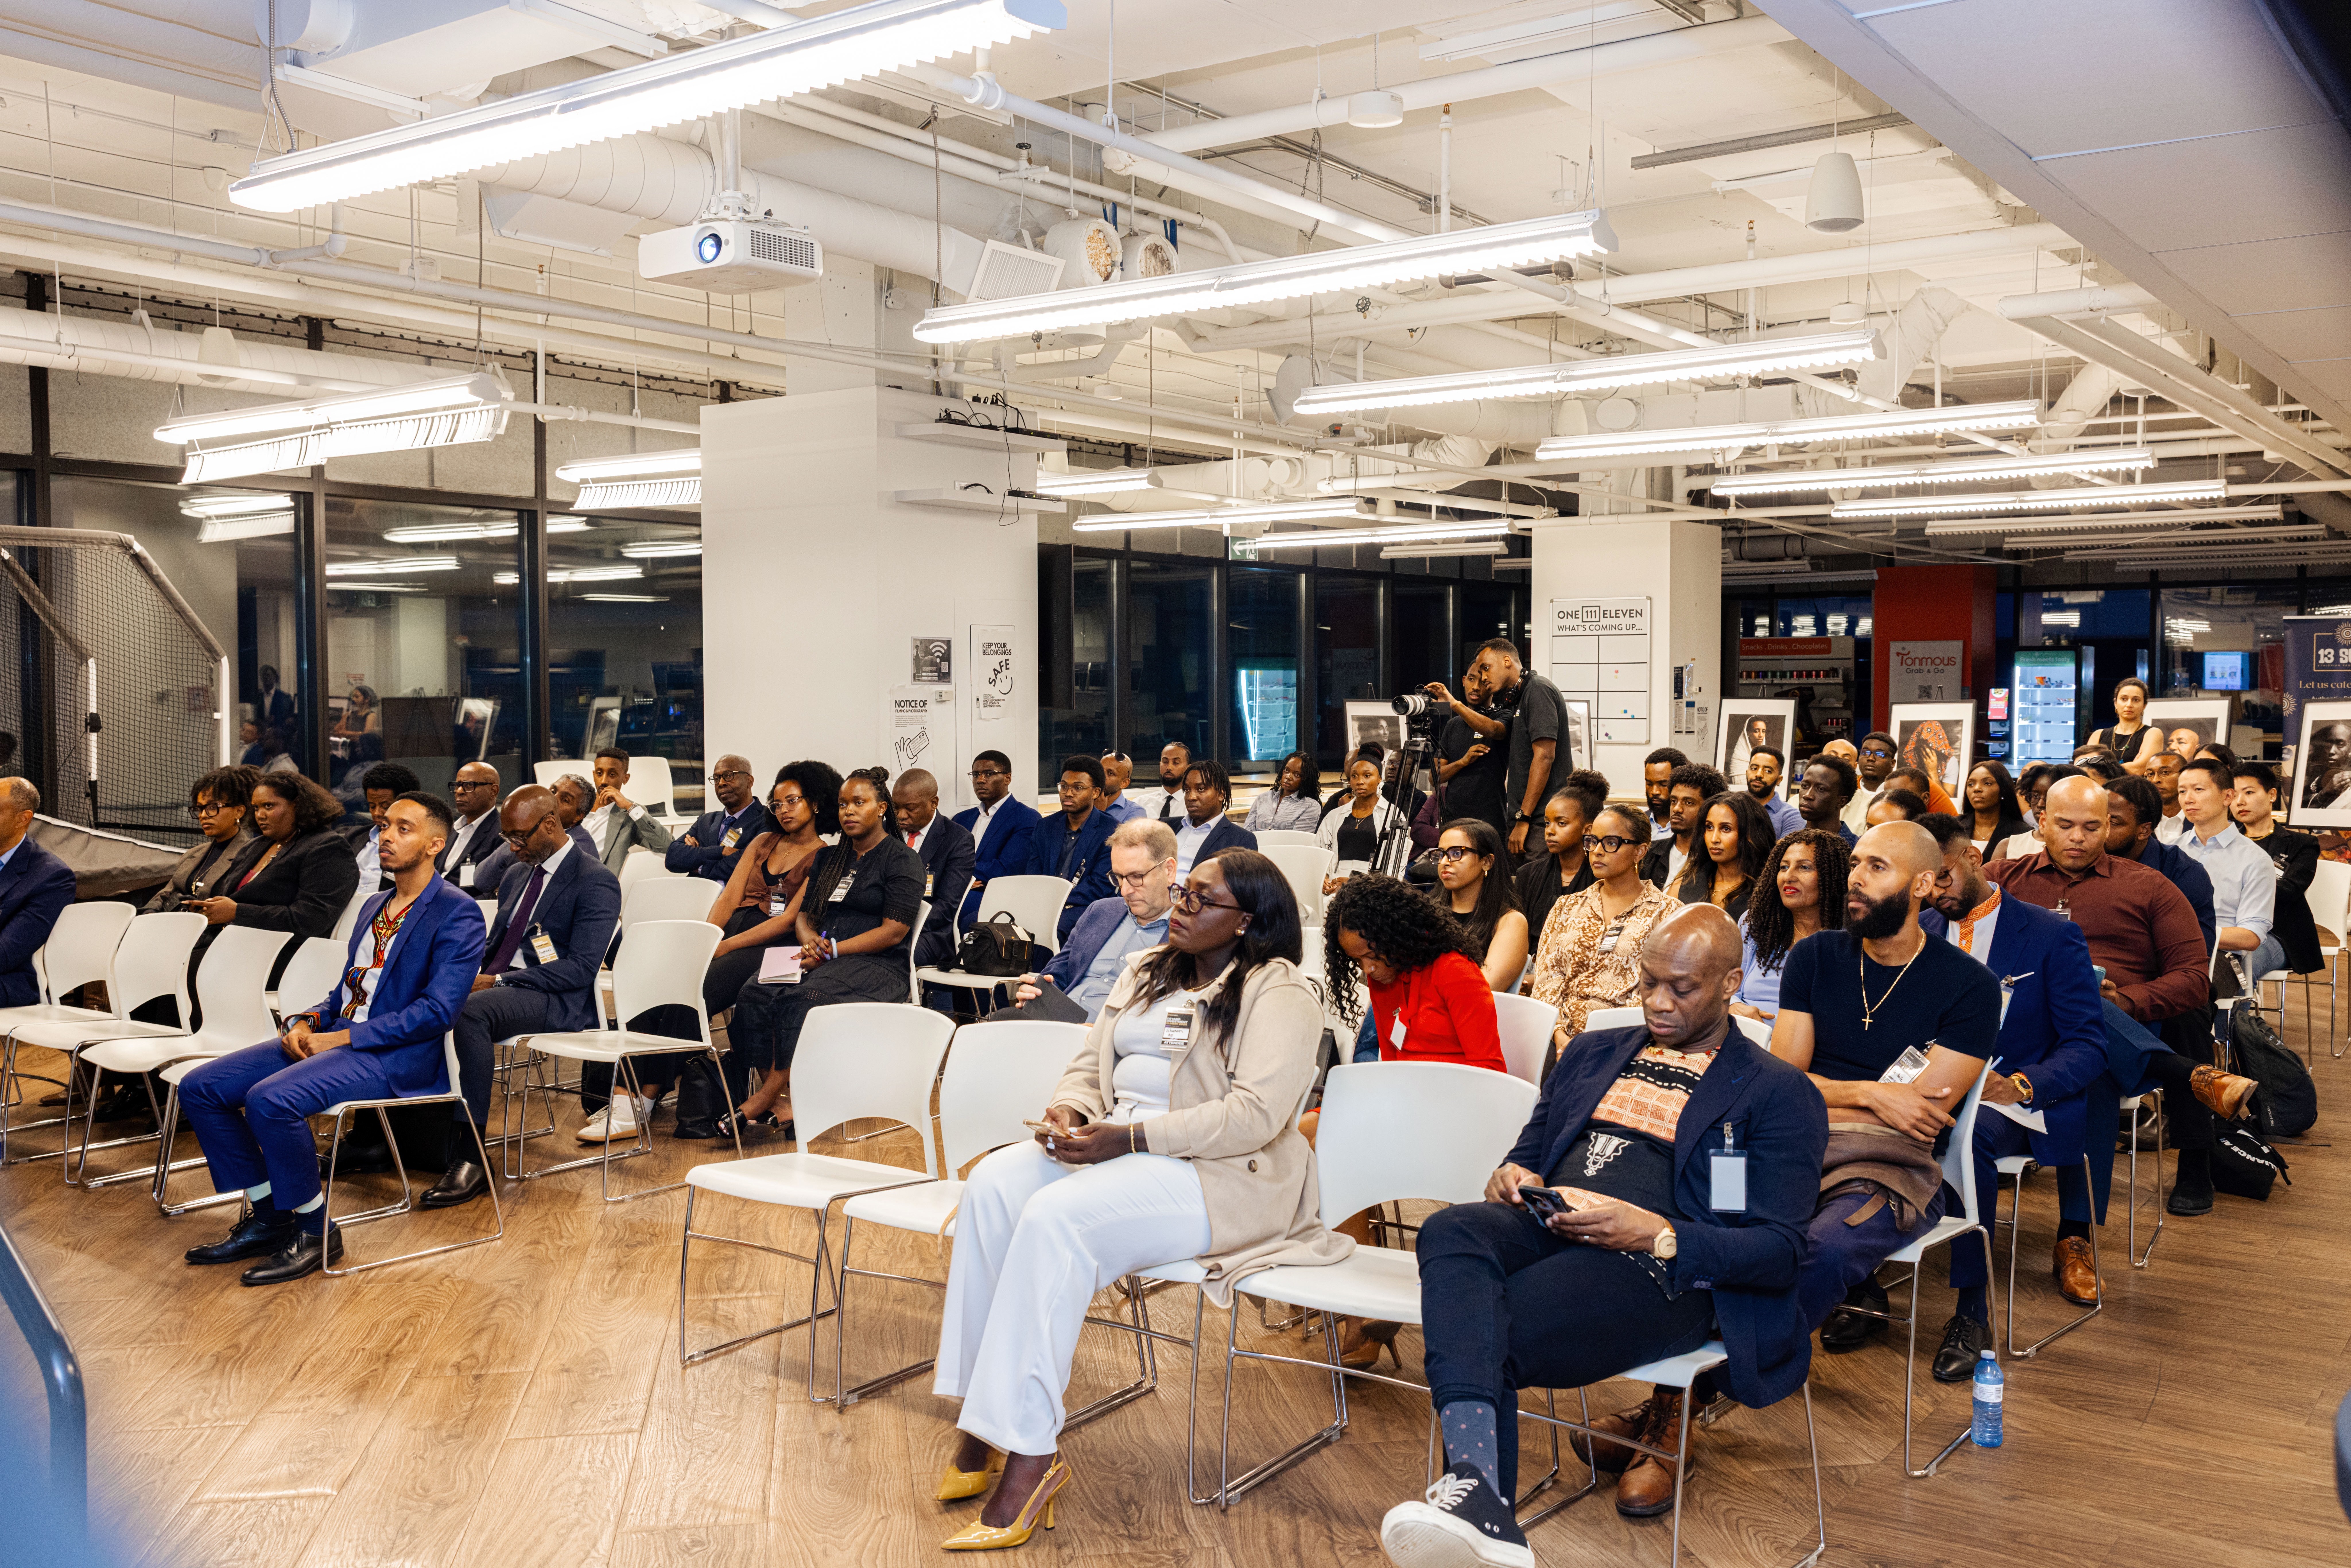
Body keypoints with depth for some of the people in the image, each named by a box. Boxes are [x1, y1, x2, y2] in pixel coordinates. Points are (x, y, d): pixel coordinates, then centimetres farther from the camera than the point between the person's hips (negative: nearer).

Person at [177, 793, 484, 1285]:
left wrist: (342, 1038, -18)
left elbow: (439, 1011, -18)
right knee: (200, 1087, -2)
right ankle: (265, 1217, 8)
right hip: (332, 1037, 9)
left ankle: (315, 1232, -11)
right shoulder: (375, 906, 21)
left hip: (397, 1057, -9)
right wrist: (306, 1022, -1)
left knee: (270, 1099, -31)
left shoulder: (457, 915, -8)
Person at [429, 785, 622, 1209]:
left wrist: (498, 981, -20)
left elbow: (581, 968, -16)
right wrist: (468, 976, 0)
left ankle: (472, 1158, -34)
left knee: (471, 1012, -36)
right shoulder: (517, 875, 20)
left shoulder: (595, 882, -7)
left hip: (559, 1001, -8)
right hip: (499, 988, 8)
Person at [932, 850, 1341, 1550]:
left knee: (1058, 1216, -32)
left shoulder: (1278, 992, -6)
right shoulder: (1146, 973, 19)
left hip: (1217, 1176, -7)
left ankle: (1029, 1455, -29)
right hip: (1110, 1145, 7)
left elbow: (1254, 1115, -17)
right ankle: (978, 1418, -18)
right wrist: (1069, 1110, -5)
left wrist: (1127, 1138, -20)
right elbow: (1090, 1065, 20)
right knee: (994, 1184, -21)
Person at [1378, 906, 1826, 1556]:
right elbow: (1531, 1151, 30)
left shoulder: (1777, 1093, 8)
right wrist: (1511, 1176, 3)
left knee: (1488, 1337, -31)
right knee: (1451, 1229, -33)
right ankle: (1477, 1490, -49)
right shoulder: (1593, 1053, 26)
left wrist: (1656, 1234, -17)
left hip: (1658, 1267, -5)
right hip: (1546, 1231, 5)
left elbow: (1781, 1252, -1)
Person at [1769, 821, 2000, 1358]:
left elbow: (1922, 1116, -6)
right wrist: (1868, 1094, -10)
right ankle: (1854, 1290, -9)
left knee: (1824, 1251, -35)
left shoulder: (1969, 986, 0)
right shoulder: (1816, 957, 11)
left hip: (1890, 1169, -3)